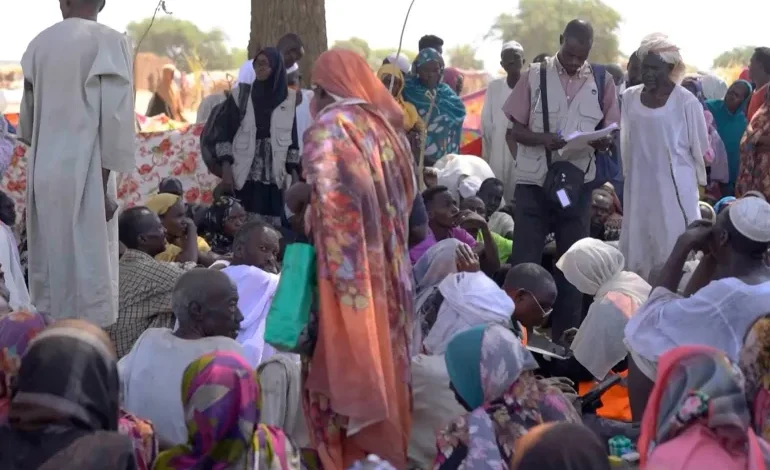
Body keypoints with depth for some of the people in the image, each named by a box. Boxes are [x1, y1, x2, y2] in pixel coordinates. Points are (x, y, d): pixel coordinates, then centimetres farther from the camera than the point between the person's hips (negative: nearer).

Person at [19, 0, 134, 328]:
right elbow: (114, 117, -14)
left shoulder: (39, 43, 8)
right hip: (84, 173, -5)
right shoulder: (110, 42, -8)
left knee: (50, 267, 14)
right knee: (87, 267, -2)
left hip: (43, 173, 5)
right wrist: (105, 185, -11)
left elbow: (27, 119, 15)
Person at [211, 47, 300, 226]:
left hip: (274, 177, 1)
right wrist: (226, 169, -9)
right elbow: (223, 133, 0)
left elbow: (292, 139, 9)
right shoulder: (240, 94, 2)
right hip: (243, 175, -1)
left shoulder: (289, 99, 6)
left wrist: (295, 175, 4)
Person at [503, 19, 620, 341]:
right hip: (533, 182, -2)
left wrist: (602, 141, -16)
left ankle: (566, 335, 19)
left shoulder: (602, 81, 2)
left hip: (578, 183, 2)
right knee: (524, 261, 0)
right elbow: (515, 128, -2)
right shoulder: (535, 76, -4)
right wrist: (541, 139, -22)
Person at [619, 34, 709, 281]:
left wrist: (695, 181, 6)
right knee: (637, 250, 7)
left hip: (674, 187, -4)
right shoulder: (630, 97, 5)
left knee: (673, 251, -2)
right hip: (639, 186, 5)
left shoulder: (686, 102, -9)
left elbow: (699, 146, -2)